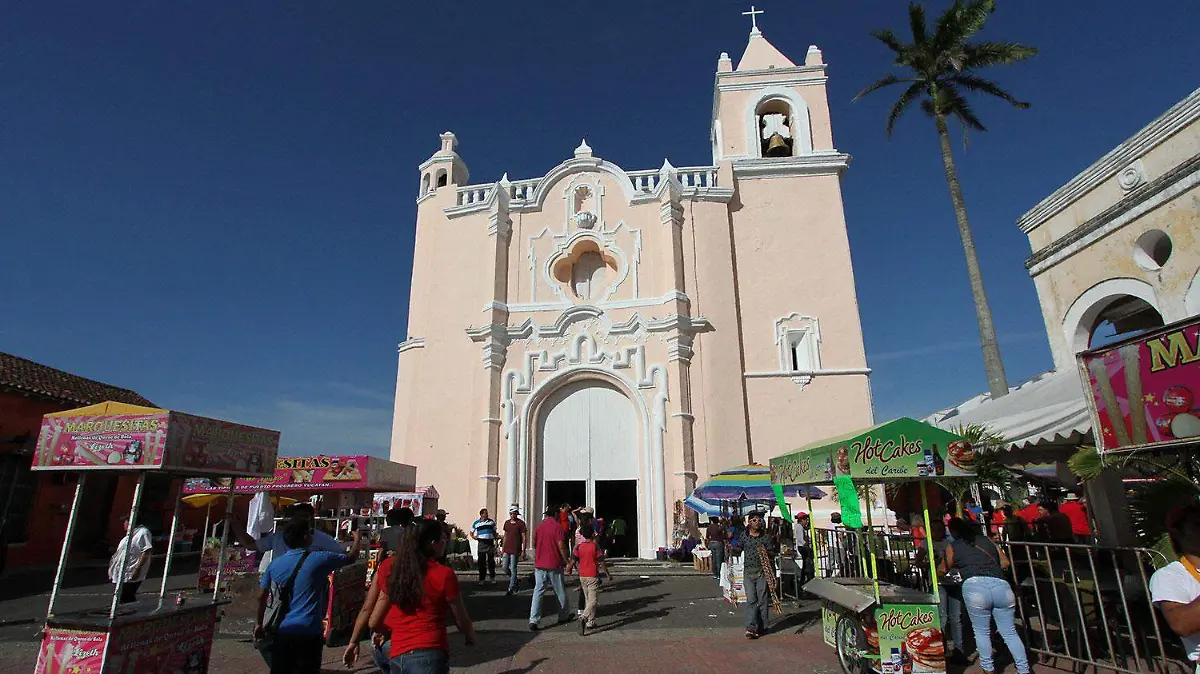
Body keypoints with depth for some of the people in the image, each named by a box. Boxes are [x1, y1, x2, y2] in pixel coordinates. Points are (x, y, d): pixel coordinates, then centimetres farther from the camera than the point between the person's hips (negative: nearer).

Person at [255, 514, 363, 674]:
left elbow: (261, 597, 10)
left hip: (282, 632, 5)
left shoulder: (274, 564, 3)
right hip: (308, 632, -5)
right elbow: (350, 558, 3)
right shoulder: (319, 559, -10)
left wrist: (258, 624, 23)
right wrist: (357, 539, 22)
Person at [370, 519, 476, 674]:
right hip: (429, 657, -6)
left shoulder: (393, 571, 5)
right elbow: (462, 621, 0)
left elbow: (374, 623, 12)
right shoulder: (444, 574, -9)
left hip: (397, 658, 6)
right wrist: (471, 638, 21)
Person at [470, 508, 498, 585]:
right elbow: (471, 533, 15)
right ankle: (482, 579, 12)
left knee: (491, 561, 1)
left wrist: (495, 540, 8)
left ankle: (492, 577, 14)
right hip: (481, 543, 0)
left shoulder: (491, 521, 8)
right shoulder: (476, 523, 6)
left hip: (490, 543, 0)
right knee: (481, 562, 3)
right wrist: (474, 537, -5)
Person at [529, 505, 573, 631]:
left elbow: (534, 544, 15)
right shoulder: (557, 526, -10)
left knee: (538, 592, 2)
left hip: (539, 564, 4)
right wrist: (567, 562, -7)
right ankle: (564, 615, 29)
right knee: (559, 591, 13)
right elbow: (561, 546, -15)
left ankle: (533, 621, -7)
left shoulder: (539, 526, 6)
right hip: (554, 565, -4)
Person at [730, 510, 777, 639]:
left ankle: (761, 627, 14)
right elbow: (738, 549, 14)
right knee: (751, 599, -4)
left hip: (763, 571, -1)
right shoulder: (744, 535, 6)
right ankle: (751, 627, -6)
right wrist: (731, 548, -6)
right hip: (748, 571, 1)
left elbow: (772, 553, 4)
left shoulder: (766, 537, 2)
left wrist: (765, 551, -16)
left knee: (762, 599, 3)